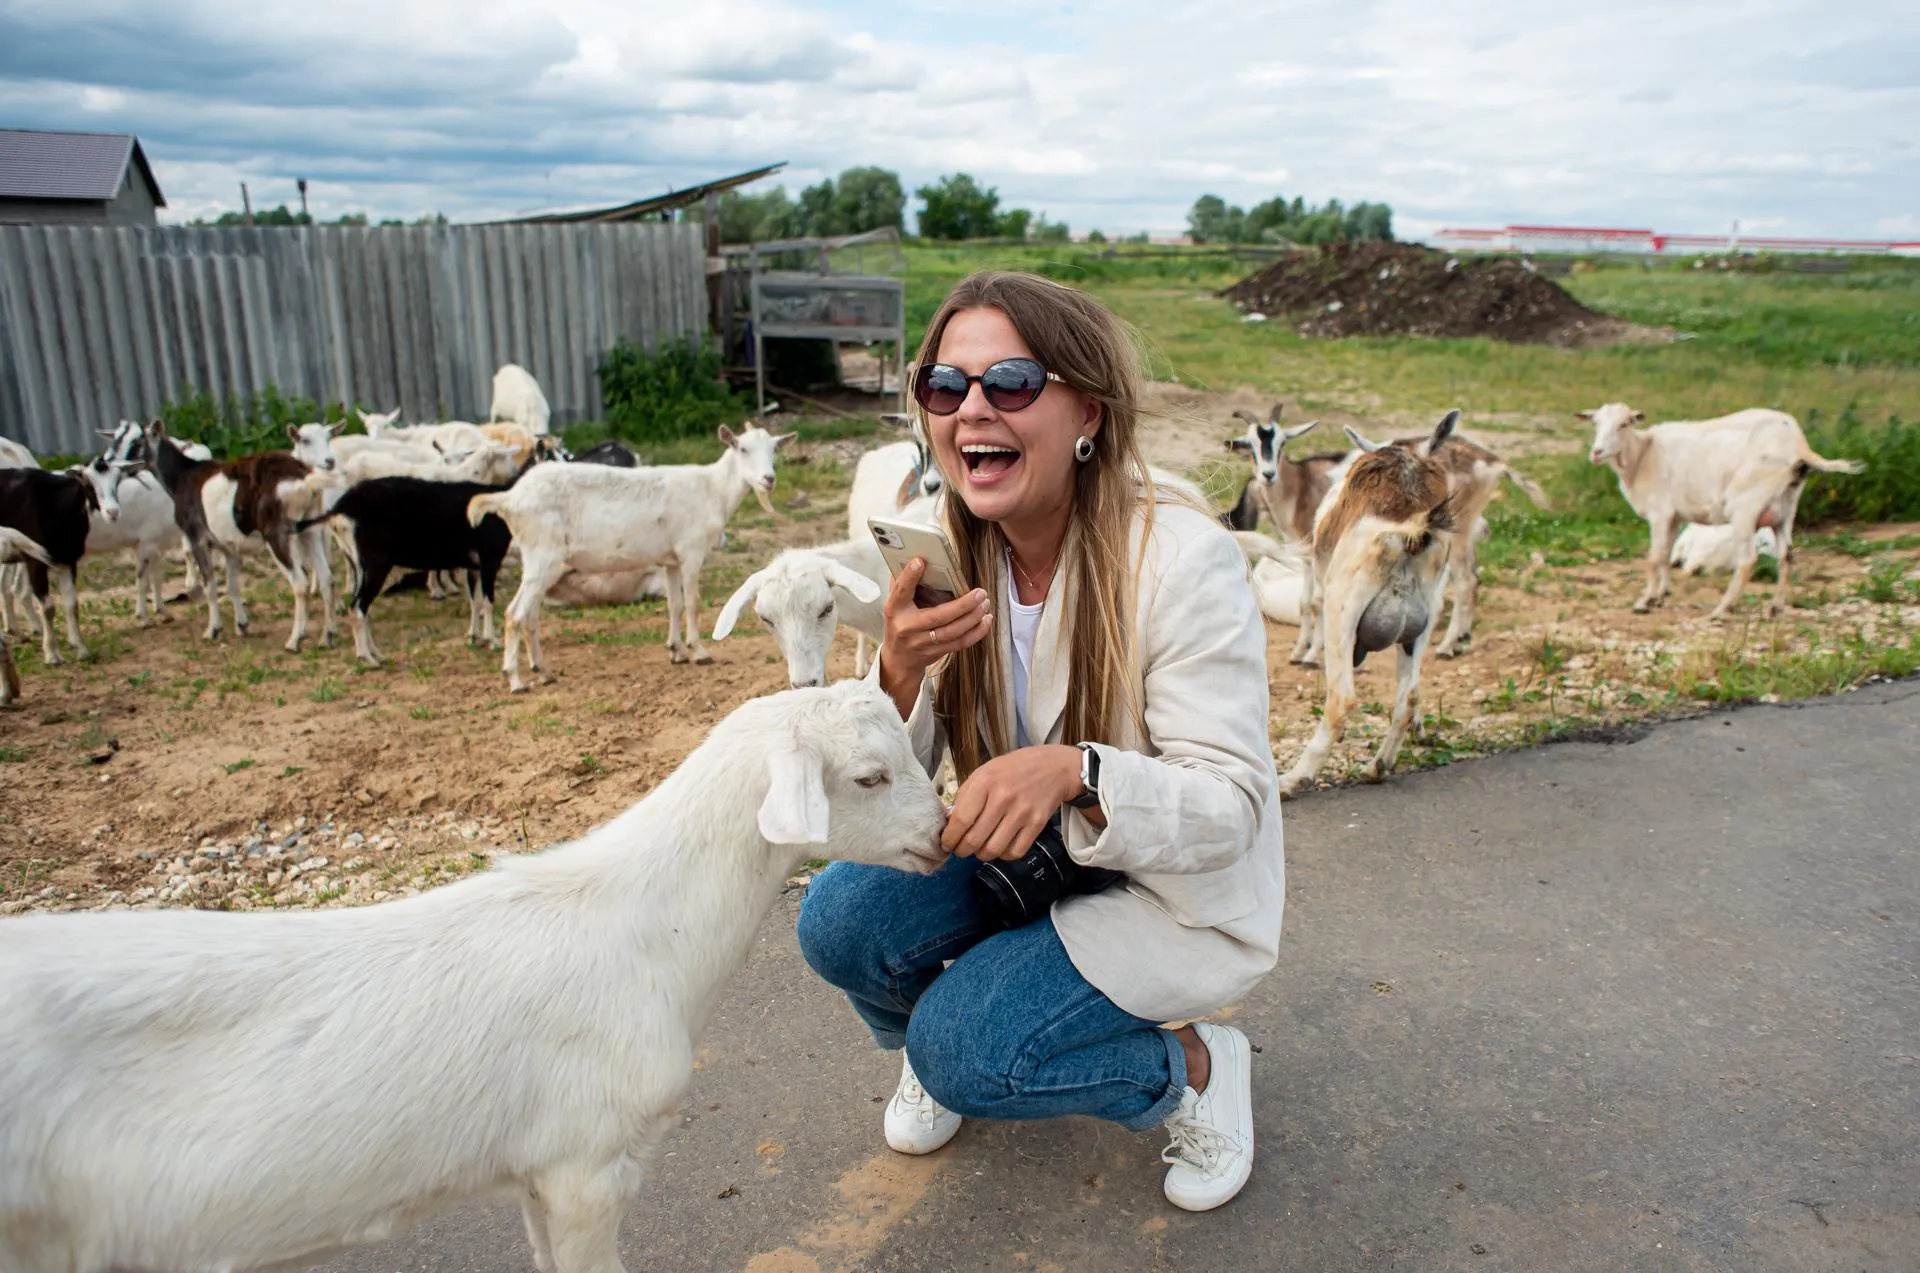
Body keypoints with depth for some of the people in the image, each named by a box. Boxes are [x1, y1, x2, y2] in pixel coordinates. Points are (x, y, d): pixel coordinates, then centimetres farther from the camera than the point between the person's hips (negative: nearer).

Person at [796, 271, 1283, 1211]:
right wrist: (899, 673, -31)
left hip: (1177, 891, -5)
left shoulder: (1180, 557, -26)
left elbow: (1230, 809, -24)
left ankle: (1195, 1068, 7)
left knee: (966, 1046, -22)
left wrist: (1074, 772, -44)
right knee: (839, 916, -18)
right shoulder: (942, 555, -10)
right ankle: (934, 1051, 17)